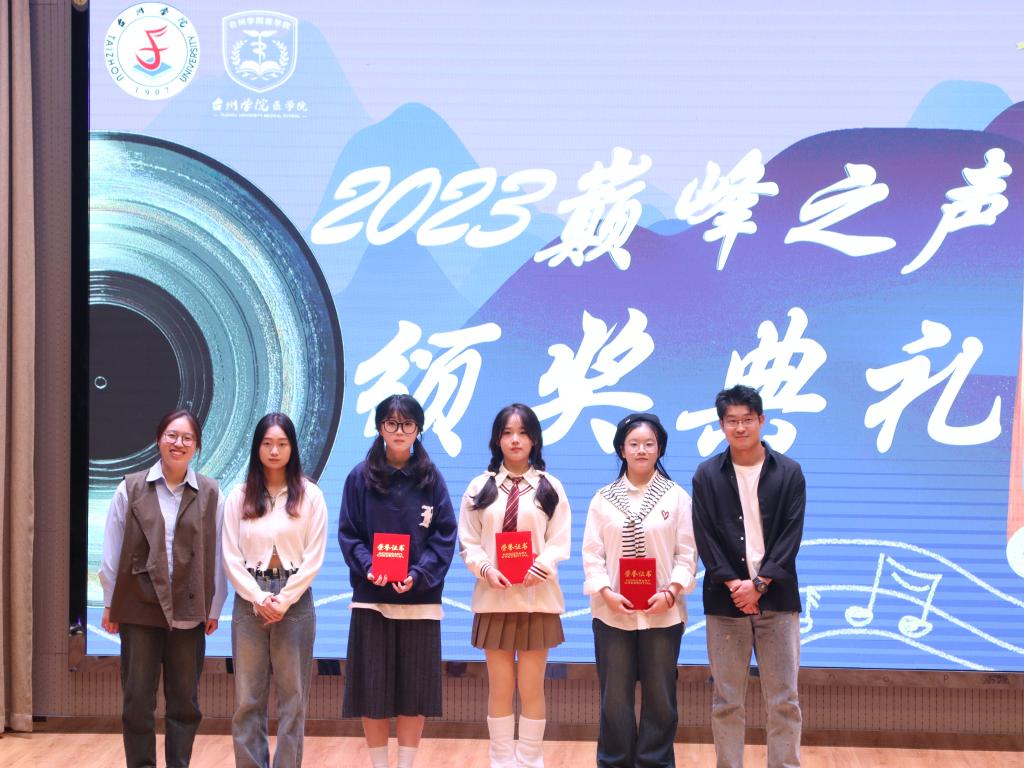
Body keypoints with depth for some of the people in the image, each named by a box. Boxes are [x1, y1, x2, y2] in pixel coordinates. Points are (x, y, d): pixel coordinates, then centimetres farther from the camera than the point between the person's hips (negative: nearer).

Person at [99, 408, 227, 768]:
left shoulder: (209, 494, 1)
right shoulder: (131, 489, 0)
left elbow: (216, 555, 2)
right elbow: (112, 551, 3)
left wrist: (214, 608, 3)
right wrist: (110, 604, 3)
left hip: (189, 611, 1)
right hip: (140, 607, 0)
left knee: (184, 702, 8)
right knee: (138, 701, 4)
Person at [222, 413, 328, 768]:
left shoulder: (310, 495, 0)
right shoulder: (239, 497, 4)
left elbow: (314, 558, -3)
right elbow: (231, 557, 1)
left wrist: (283, 600, -10)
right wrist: (259, 599, -9)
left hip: (295, 602, -1)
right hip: (250, 602, 1)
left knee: (292, 695, 3)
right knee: (248, 696, 4)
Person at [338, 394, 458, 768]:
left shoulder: (431, 479, 4)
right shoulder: (360, 477, 2)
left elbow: (445, 536, -1)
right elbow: (348, 534, 1)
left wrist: (419, 575, -15)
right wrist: (368, 567, -17)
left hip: (420, 599, 1)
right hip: (371, 599, 0)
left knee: (414, 687, 4)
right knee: (372, 687, 2)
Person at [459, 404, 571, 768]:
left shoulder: (550, 487, 5)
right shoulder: (480, 486, 6)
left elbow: (559, 542, 0)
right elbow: (468, 542, 3)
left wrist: (541, 567, -19)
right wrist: (486, 570, -15)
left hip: (537, 597, 0)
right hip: (494, 597, 1)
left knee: (532, 688, 4)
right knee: (500, 688, 6)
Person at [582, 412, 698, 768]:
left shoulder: (677, 496, 4)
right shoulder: (603, 498, 6)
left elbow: (687, 554, 0)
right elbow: (592, 554, 2)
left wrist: (671, 592, -13)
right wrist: (606, 592, -12)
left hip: (662, 613, 0)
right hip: (612, 613, 1)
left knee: (659, 697, 5)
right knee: (614, 698, 4)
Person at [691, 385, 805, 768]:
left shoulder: (789, 472, 3)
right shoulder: (707, 474, 3)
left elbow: (791, 536, -3)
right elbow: (705, 537, -2)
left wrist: (759, 584, -12)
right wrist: (732, 584, -13)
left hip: (776, 598, 0)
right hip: (726, 600, 0)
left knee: (784, 700, 3)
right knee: (727, 702, 5)